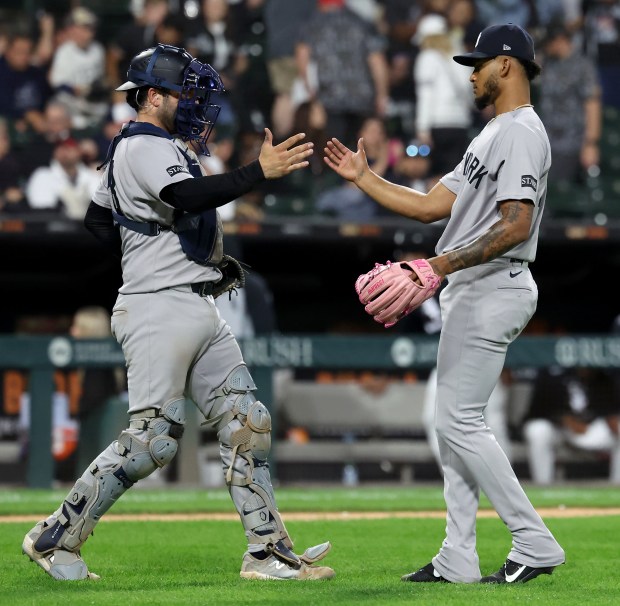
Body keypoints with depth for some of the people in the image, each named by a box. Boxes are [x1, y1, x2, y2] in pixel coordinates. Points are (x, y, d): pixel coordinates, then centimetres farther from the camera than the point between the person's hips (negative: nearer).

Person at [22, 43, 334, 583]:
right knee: (153, 439, -11)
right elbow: (187, 196, -31)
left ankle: (268, 552, 1)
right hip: (160, 313, -11)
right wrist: (260, 171, -36)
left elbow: (98, 220, 28)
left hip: (201, 313, 11)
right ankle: (55, 538, -1)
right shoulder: (144, 147, -11)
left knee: (247, 423, 3)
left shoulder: (145, 148, 20)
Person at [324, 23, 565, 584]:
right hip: (469, 291, 11)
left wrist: (445, 264, -28)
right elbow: (431, 205, 20)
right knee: (454, 423, 10)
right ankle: (458, 559, 11)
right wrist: (363, 178, 17)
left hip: (493, 289, -11)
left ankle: (535, 543, -9)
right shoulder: (494, 135, 21)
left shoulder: (521, 133, -13)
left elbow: (516, 225, -24)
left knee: (461, 421, -12)